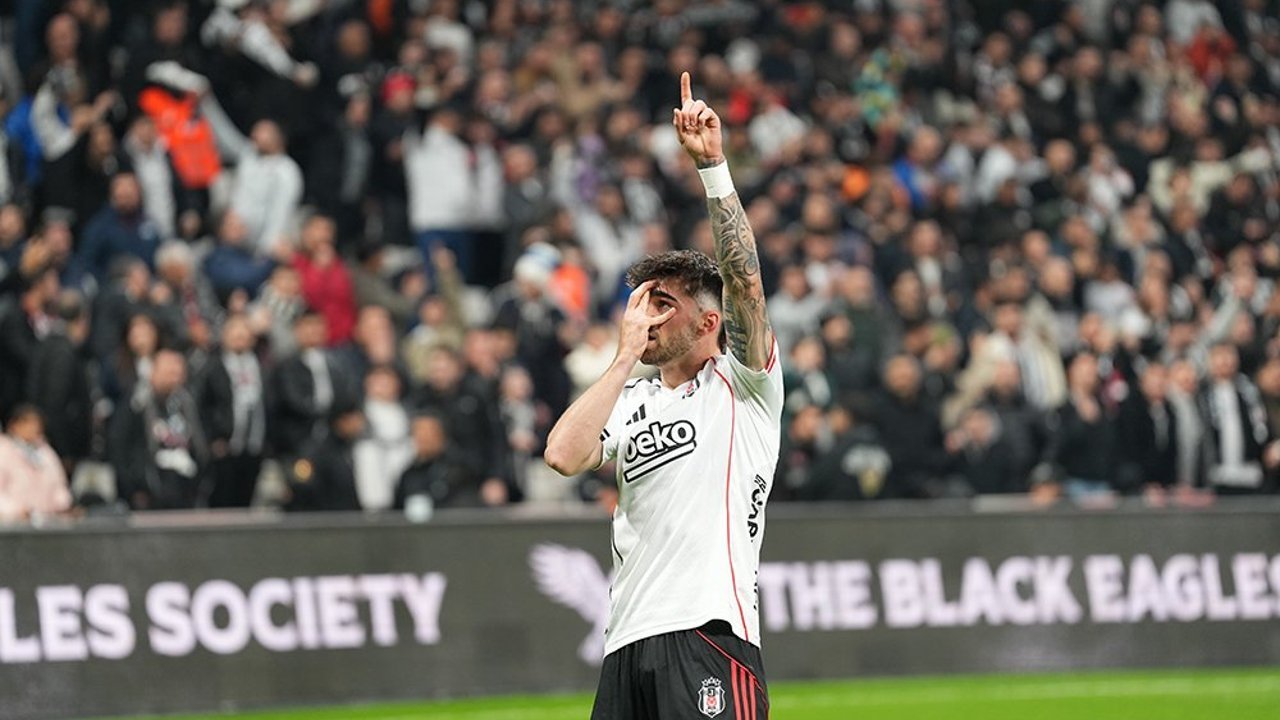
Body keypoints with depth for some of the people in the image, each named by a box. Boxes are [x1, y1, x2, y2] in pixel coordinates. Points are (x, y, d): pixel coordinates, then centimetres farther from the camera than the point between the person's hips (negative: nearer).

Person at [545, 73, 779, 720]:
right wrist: (626, 355, 6)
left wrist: (712, 164, -12)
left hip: (710, 632, -6)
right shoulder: (631, 403, 22)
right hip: (625, 644, 6)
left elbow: (745, 279, -7)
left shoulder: (741, 386, 7)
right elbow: (564, 455, 3)